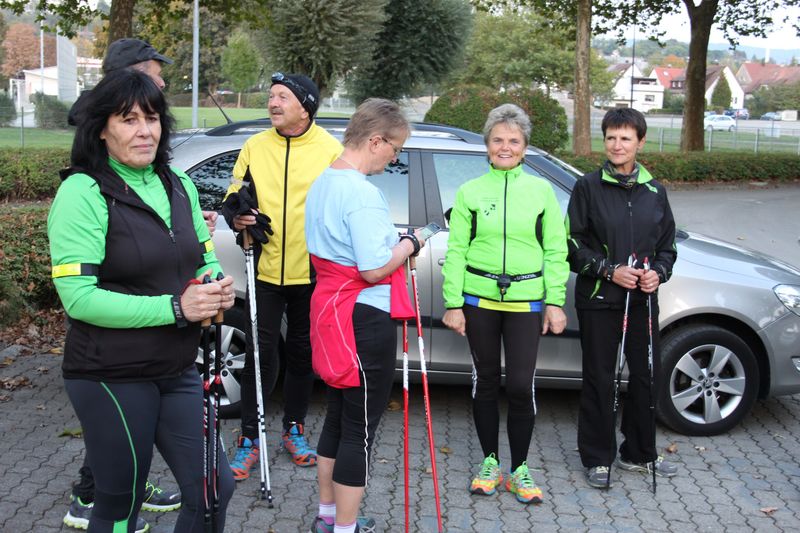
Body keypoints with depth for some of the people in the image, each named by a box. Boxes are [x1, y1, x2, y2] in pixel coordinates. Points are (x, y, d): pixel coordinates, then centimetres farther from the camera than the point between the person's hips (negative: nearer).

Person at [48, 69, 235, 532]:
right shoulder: (83, 192, -13)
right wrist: (175, 308, -25)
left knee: (214, 488, 11)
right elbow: (78, 297, -20)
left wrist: (218, 287, -7)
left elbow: (205, 257, 17)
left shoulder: (179, 185, 7)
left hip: (178, 371, 6)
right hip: (111, 377, -6)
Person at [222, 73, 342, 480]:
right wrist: (236, 218, -13)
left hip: (312, 272, 0)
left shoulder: (330, 149, -2)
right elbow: (233, 199, 9)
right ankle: (249, 438, 11)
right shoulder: (254, 147, 5)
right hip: (266, 268, 1)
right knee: (261, 351, 0)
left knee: (302, 351, 12)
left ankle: (294, 428, 29)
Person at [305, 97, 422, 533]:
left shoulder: (322, 183, 10)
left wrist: (392, 240, 11)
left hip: (330, 310, 10)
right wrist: (410, 244, -7)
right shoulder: (363, 192, -20)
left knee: (338, 418, 20)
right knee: (360, 429, 2)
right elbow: (374, 269, -23)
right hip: (365, 320, -10)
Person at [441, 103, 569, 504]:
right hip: (479, 298, 1)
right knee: (486, 380, 10)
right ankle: (489, 462, 25)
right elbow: (456, 250, 2)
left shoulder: (541, 190, 5)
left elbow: (556, 250, 5)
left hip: (526, 301, 0)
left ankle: (519, 470, 14)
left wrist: (555, 302, -1)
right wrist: (453, 303, -3)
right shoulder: (470, 192, 4)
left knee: (520, 385, -3)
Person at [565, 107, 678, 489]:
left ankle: (639, 453, 28)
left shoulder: (654, 191, 9)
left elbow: (667, 245, 15)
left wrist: (658, 272, -4)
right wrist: (608, 270, -15)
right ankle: (597, 458, 17)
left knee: (645, 377, 11)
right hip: (598, 301, -4)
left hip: (642, 300, 4)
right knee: (599, 379, 3)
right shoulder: (588, 187, -2)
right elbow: (573, 243, -4)